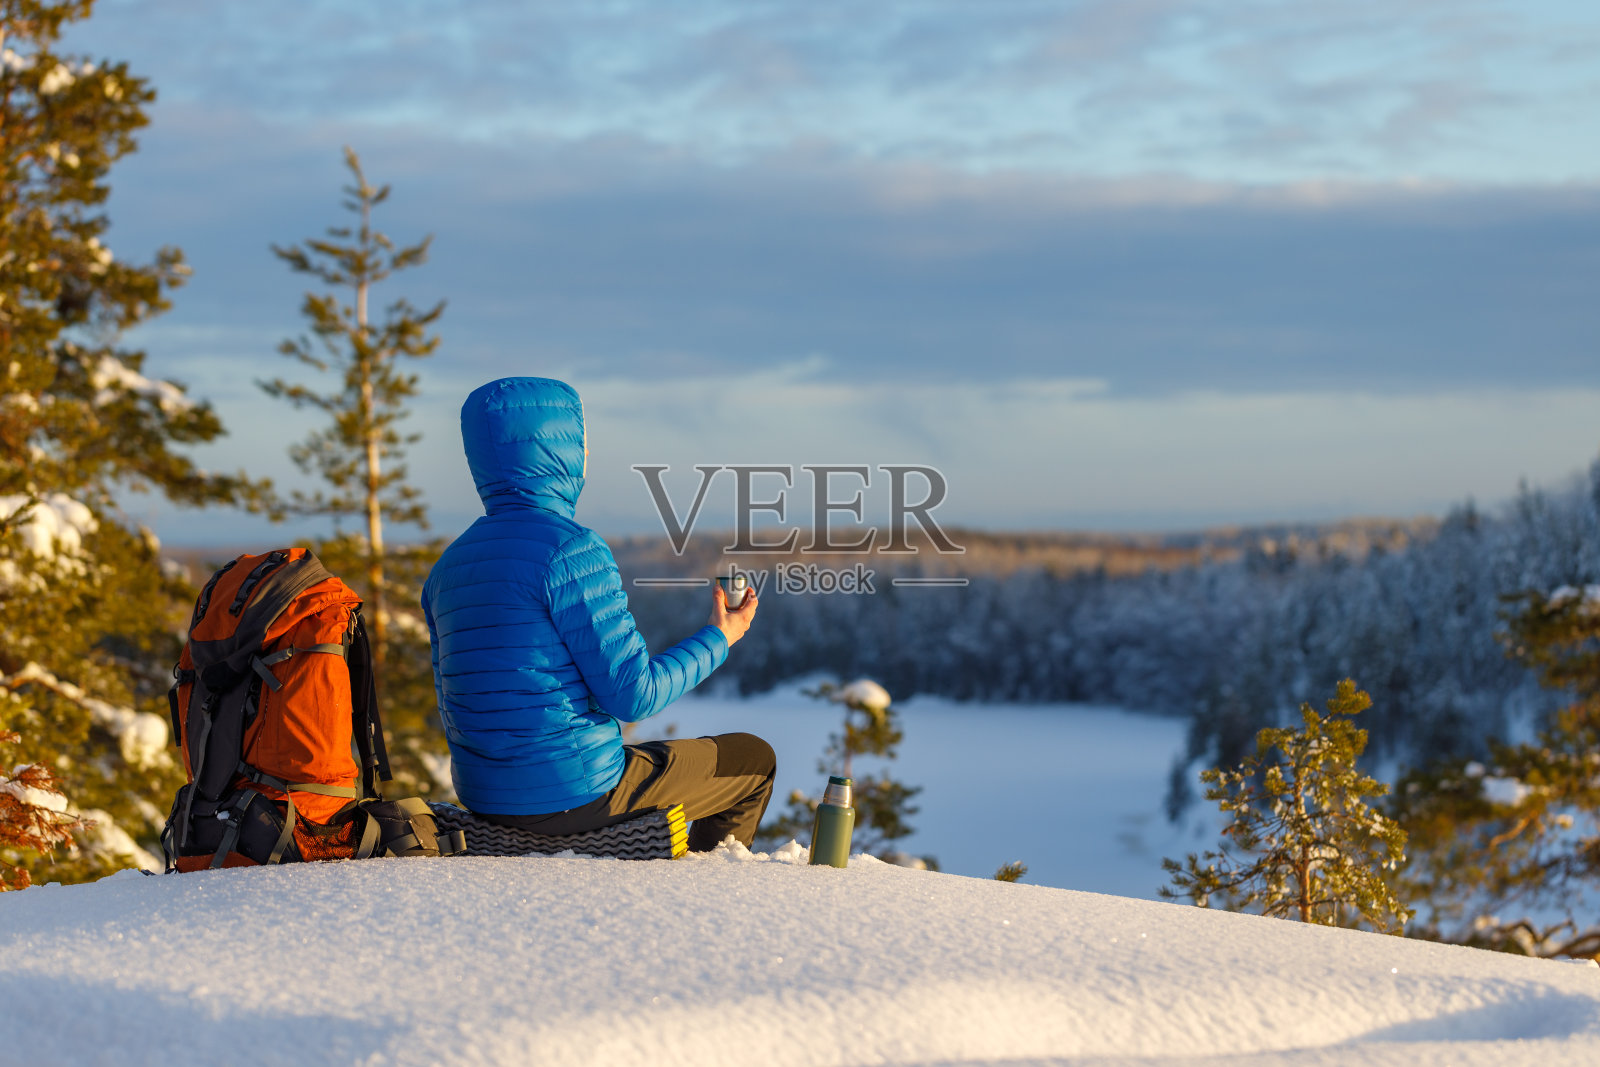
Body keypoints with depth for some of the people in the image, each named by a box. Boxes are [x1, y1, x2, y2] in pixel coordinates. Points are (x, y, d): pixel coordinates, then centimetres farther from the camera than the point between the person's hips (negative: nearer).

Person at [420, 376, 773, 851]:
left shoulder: (449, 564, 7)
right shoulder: (571, 548, -18)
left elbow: (454, 710, 13)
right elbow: (632, 694, -17)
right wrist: (717, 639, -1)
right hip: (576, 795, -8)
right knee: (753, 759, 14)